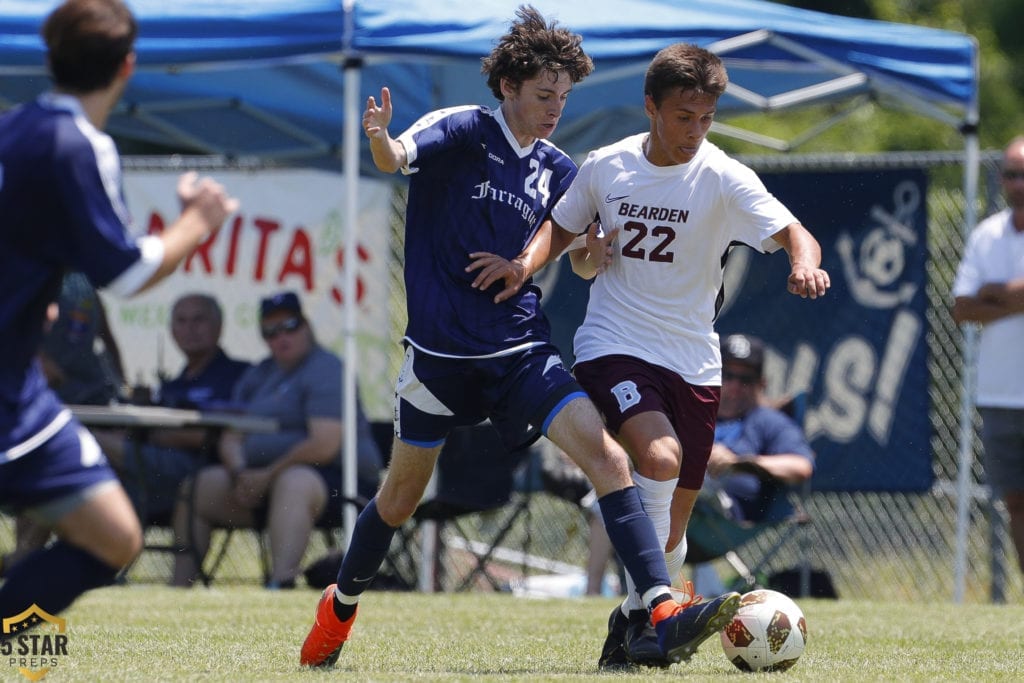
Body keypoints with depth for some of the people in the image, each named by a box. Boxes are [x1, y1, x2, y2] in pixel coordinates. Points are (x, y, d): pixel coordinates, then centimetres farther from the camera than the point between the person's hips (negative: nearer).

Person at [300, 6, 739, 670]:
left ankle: (664, 614, -24)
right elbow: (398, 156, -26)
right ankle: (341, 608, 37)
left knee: (606, 453, -17)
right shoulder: (462, 130, -6)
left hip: (522, 351, 3)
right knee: (404, 489, 10)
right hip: (440, 348, -3)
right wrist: (380, 138, -50)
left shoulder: (555, 169, 8)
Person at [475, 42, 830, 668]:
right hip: (613, 346, -1)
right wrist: (528, 262, -2)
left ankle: (629, 626, 29)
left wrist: (806, 261, -42)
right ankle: (645, 607, -18)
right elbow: (562, 227, 18)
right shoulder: (605, 167, 0)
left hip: (693, 363, 1)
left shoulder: (724, 178, -7)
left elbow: (792, 232, -19)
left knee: (672, 528, 6)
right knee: (661, 456, -29)